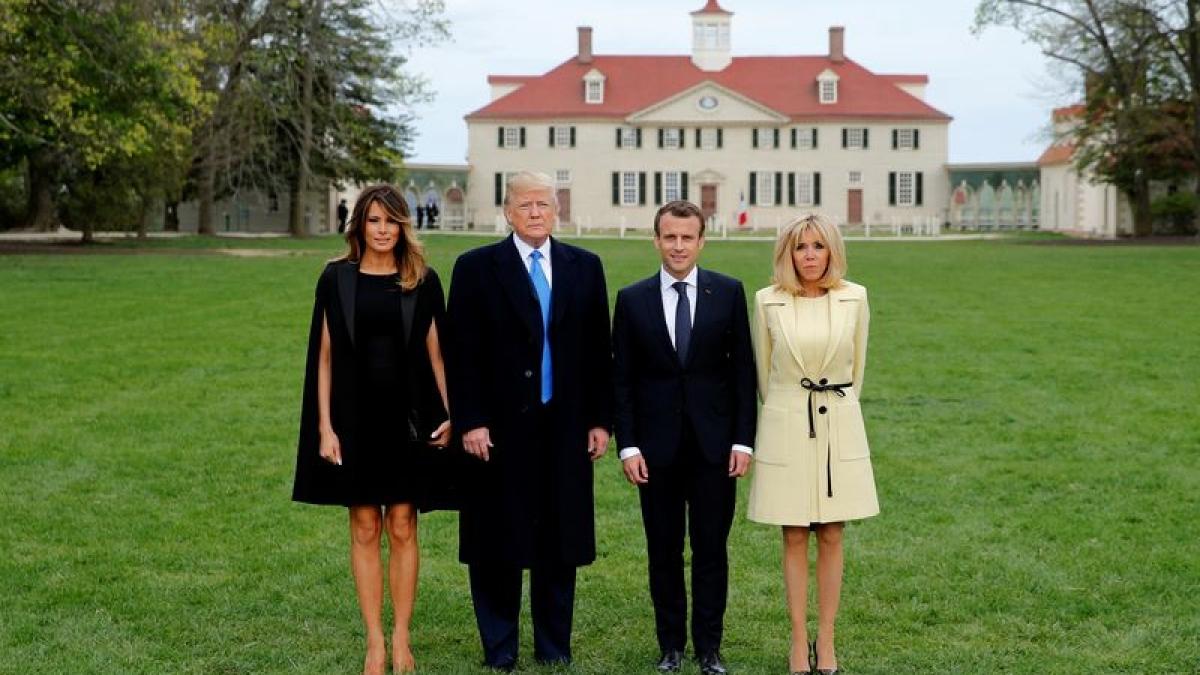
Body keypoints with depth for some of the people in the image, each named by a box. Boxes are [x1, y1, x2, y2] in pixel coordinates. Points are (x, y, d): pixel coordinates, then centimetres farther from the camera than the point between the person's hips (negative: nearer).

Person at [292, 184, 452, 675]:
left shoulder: (423, 280, 2)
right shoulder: (336, 279, 2)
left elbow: (436, 352, 4)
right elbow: (324, 354, 2)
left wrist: (450, 414, -6)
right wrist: (325, 425, -4)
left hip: (406, 416, 0)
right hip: (354, 417, 0)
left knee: (402, 529, 3)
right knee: (365, 531, 5)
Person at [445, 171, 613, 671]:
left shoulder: (584, 267, 8)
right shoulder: (476, 268, -1)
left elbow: (598, 349, 9)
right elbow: (462, 352, -4)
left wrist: (600, 419, 5)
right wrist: (470, 422, -10)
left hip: (565, 427, 3)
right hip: (500, 427, -2)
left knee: (560, 540, 8)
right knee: (496, 542, 5)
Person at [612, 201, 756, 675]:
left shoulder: (728, 293, 1)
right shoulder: (632, 299, 2)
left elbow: (743, 370, 2)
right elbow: (622, 380, 3)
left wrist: (744, 439, -3)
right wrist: (627, 445, -4)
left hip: (715, 443, 0)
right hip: (657, 446, 1)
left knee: (711, 549, 6)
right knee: (664, 552, 8)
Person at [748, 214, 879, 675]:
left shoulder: (854, 298, -1)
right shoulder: (767, 301, -4)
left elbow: (857, 365, 11)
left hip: (839, 427, 1)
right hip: (785, 428, -1)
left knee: (831, 536, 6)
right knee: (794, 538, 5)